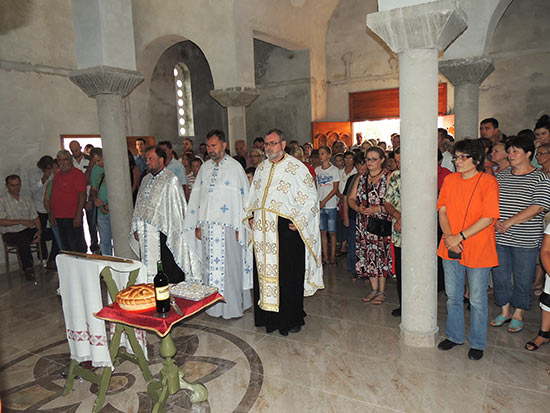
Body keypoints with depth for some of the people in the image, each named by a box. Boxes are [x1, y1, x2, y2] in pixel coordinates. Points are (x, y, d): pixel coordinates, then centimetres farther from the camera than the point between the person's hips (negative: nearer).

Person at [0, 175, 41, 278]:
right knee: (23, 238, -39)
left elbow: (35, 218, 13)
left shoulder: (27, 200, 18)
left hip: (29, 231, 4)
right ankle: (28, 268, -26)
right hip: (11, 233, -4)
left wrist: (39, 230, -7)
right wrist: (21, 221, -15)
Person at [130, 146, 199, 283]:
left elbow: (177, 209, -11)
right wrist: (136, 228, 15)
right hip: (146, 235, 7)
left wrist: (172, 235, -13)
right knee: (149, 271, 10)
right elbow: (139, 206, 20)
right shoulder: (146, 179, 14)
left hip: (163, 234, -7)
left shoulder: (171, 180, -9)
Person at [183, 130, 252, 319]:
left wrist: (239, 227, -10)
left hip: (227, 227, -5)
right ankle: (214, 305, 22)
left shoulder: (235, 167, -3)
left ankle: (233, 306, 14)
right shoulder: (205, 167, 12)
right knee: (210, 266, 10)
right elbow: (197, 196, 14)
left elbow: (243, 198, -6)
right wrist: (198, 225, 9)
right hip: (207, 226, 5)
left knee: (229, 266, 0)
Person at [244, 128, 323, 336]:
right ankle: (269, 315, 26)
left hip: (286, 228, -6)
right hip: (263, 230, 6)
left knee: (288, 274, 1)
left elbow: (311, 198, -7)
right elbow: (253, 196, 25)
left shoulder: (296, 168, -6)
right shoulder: (262, 168, 15)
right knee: (264, 271, 11)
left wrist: (299, 222, -13)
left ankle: (292, 319, 18)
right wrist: (250, 215, 13)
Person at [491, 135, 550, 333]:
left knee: (522, 279, 8)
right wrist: (496, 221, -10)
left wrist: (509, 222, -19)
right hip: (499, 237, 4)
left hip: (525, 240, -4)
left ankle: (518, 315, 27)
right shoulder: (501, 176, 8)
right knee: (499, 276, 11)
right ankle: (505, 311, 29)